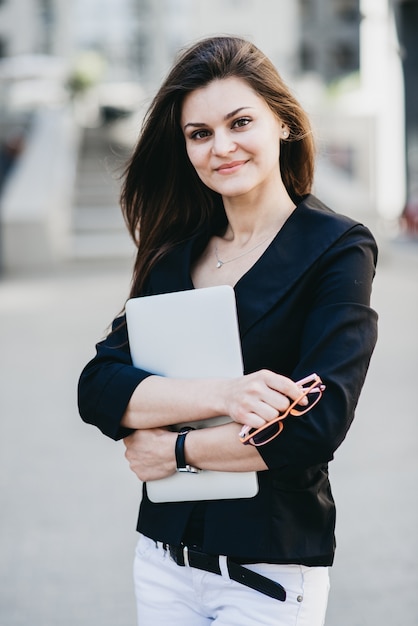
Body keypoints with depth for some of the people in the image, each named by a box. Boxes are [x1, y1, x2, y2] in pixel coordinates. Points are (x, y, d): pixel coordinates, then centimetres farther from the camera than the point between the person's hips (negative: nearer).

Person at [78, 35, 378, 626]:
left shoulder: (338, 247, -9)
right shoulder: (175, 253, 5)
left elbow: (315, 427, -19)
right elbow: (96, 388, -6)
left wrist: (174, 449, -9)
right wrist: (221, 394, -21)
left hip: (270, 576, -4)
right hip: (163, 561, 5)